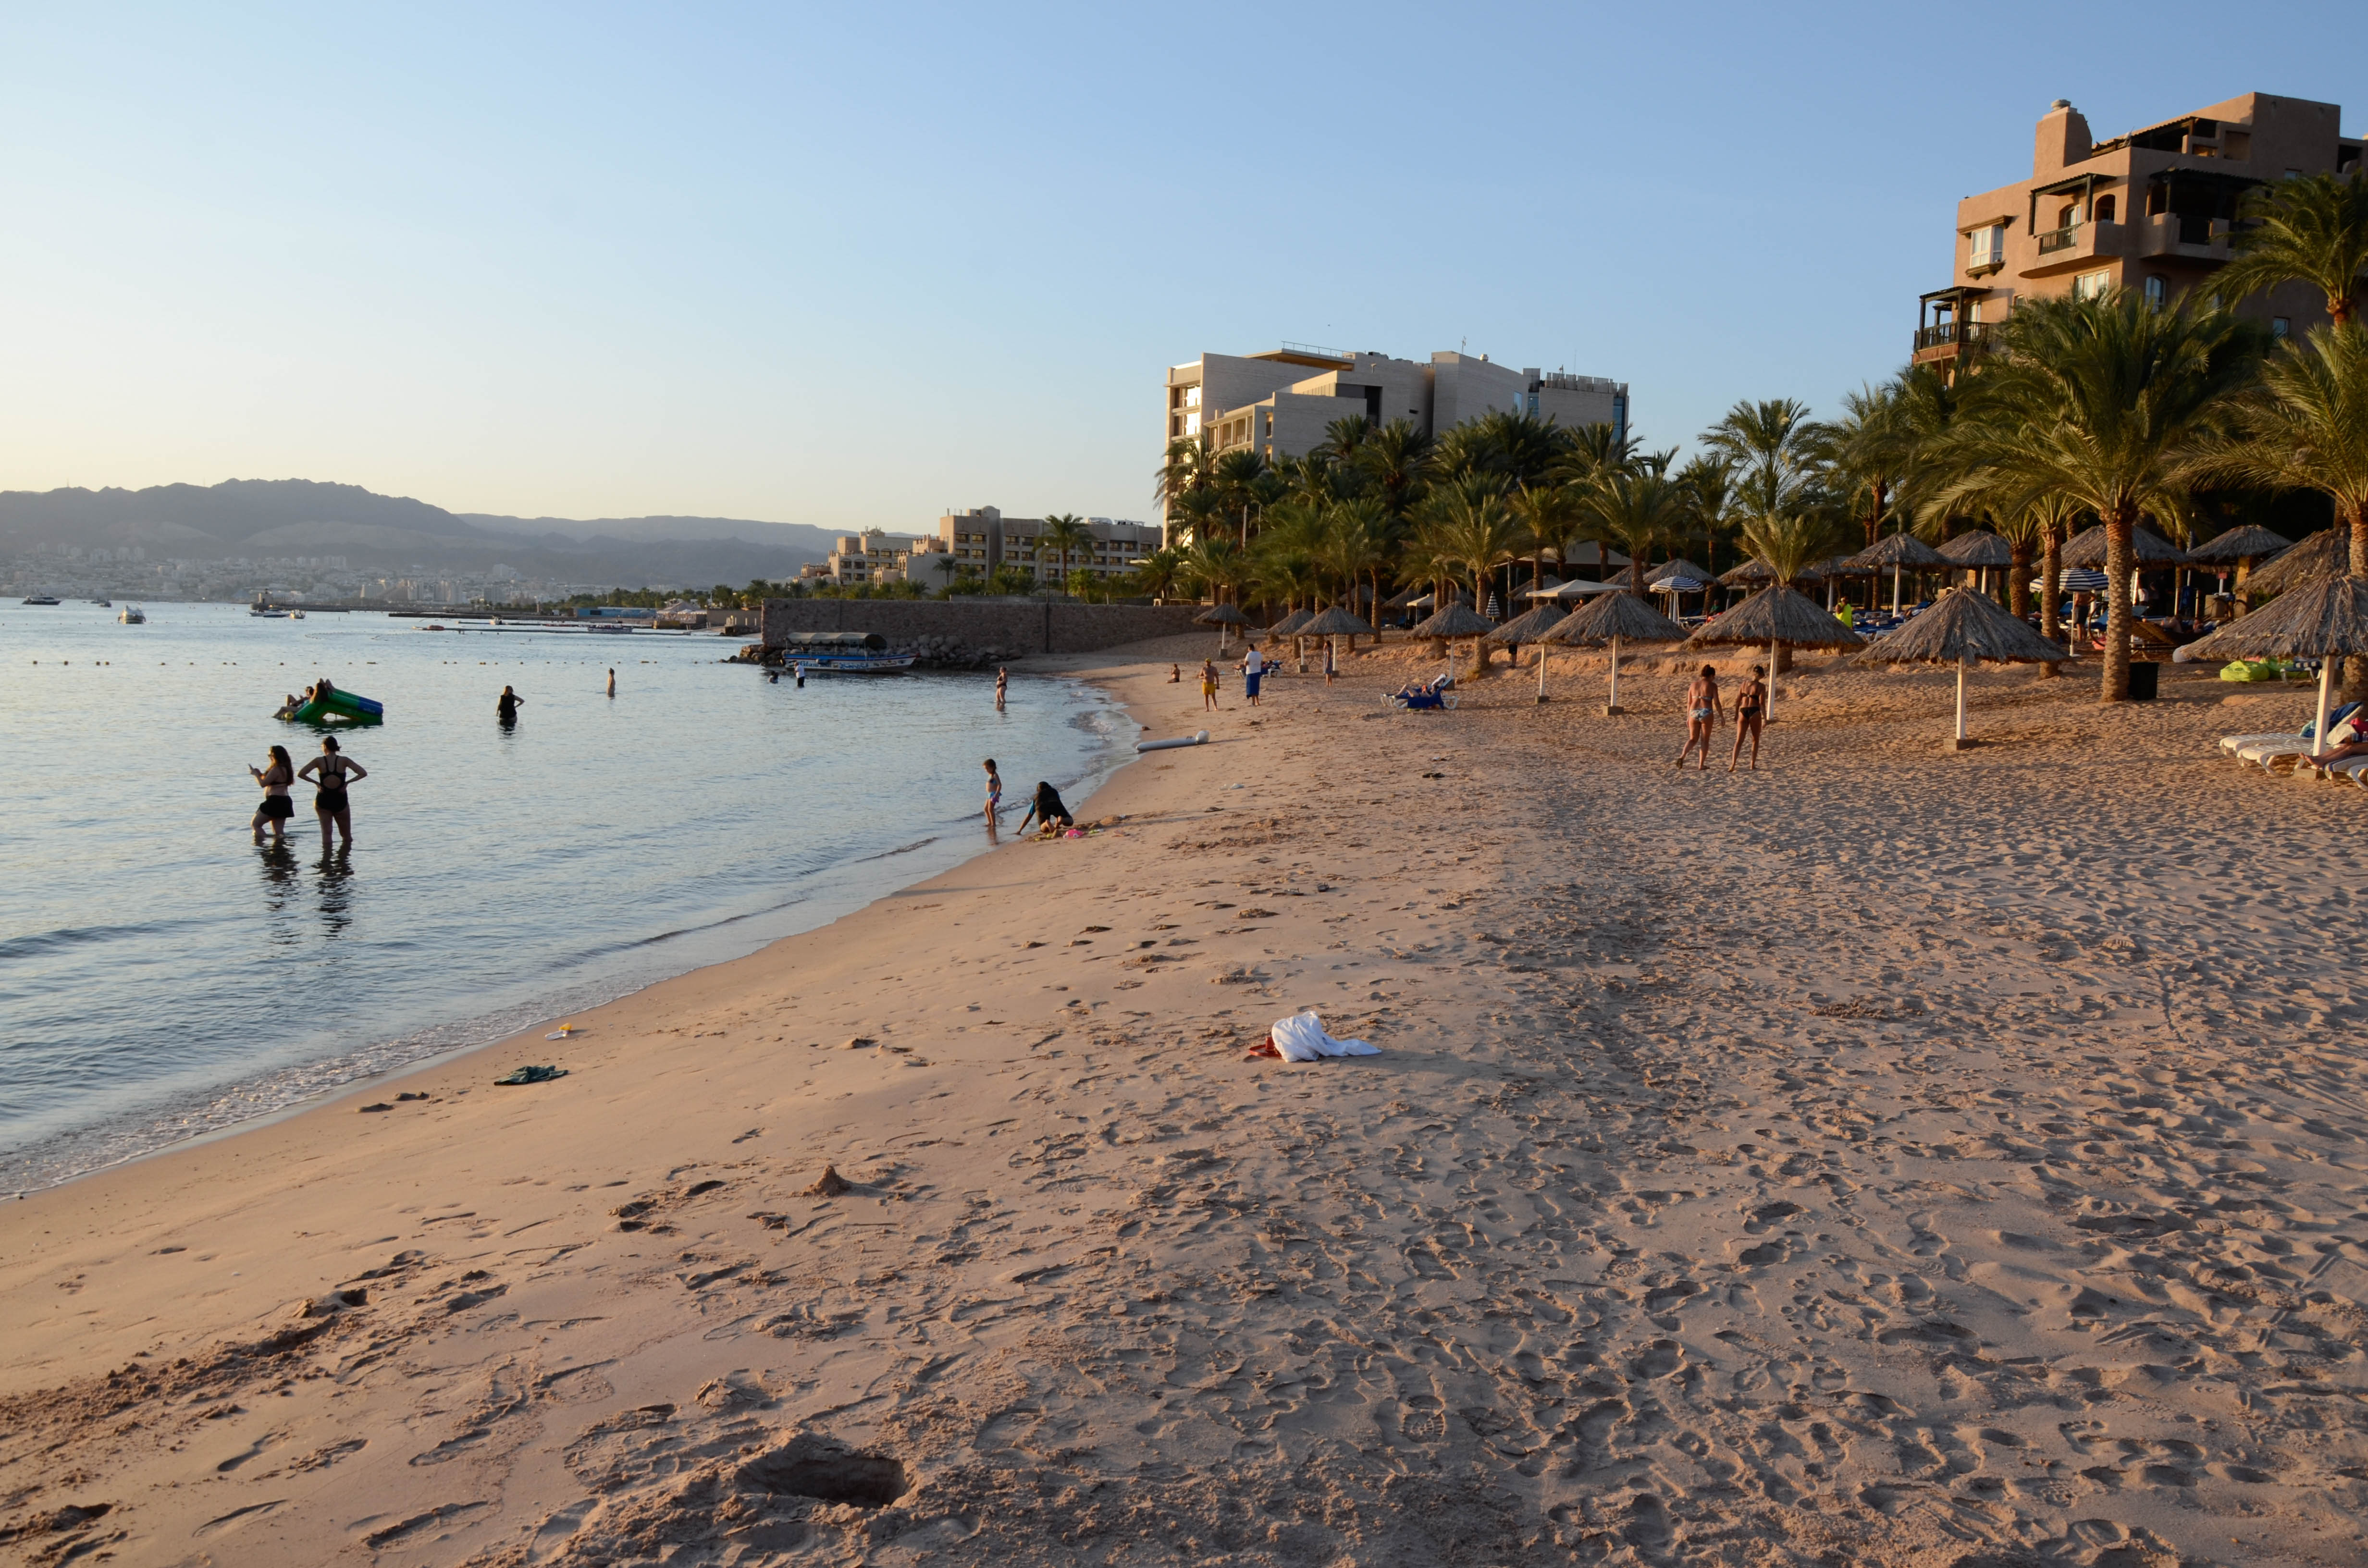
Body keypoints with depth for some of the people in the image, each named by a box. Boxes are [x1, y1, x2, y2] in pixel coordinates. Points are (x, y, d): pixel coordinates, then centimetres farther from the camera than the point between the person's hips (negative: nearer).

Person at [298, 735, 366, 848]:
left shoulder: (319, 761, -5)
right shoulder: (344, 760, -5)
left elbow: (301, 774, -13)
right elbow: (363, 773, -12)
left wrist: (316, 783, -3)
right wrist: (347, 782, -5)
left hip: (323, 801, 0)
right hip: (340, 801, 0)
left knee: (326, 834, 4)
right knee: (347, 838, 12)